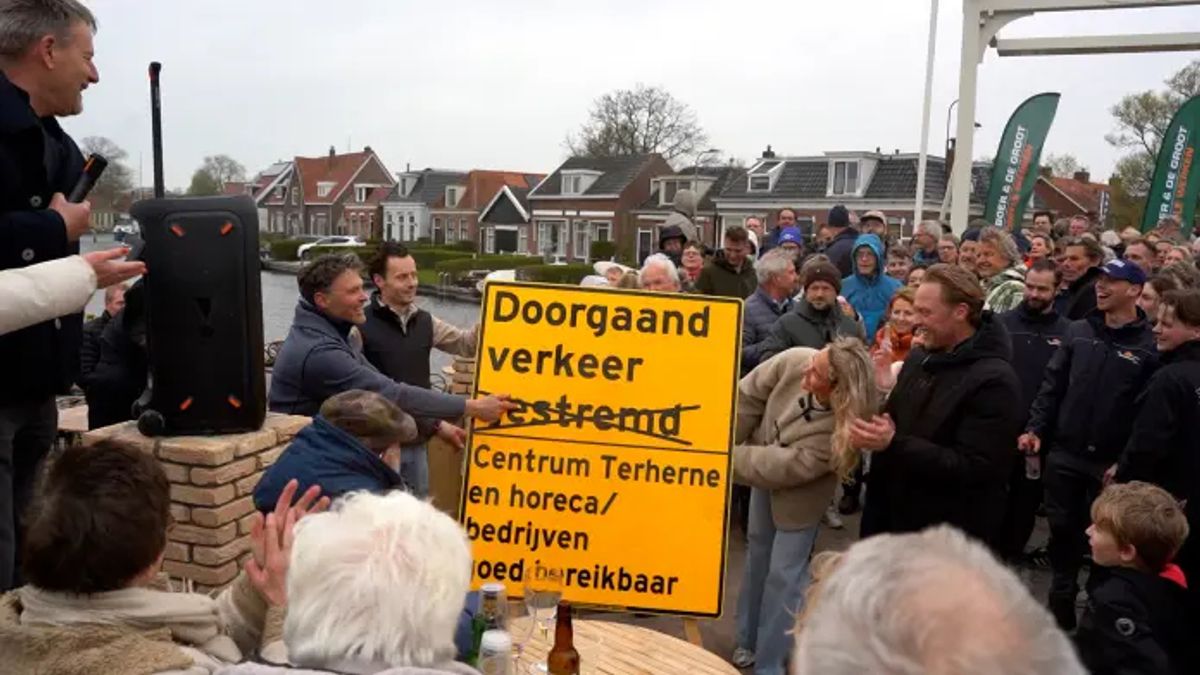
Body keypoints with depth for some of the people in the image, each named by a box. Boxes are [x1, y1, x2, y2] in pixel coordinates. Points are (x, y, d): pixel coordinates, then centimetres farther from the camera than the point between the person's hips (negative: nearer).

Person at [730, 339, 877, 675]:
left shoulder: (841, 430, -39)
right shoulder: (795, 360, -30)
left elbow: (786, 467, -36)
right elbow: (749, 396, -17)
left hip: (798, 496, -5)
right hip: (763, 481, 6)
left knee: (783, 576, 1)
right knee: (758, 556, 21)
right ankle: (749, 639, 43)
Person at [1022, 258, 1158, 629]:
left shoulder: (1149, 346, -8)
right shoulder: (1078, 331, 6)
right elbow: (1052, 385, 7)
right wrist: (1035, 428, -3)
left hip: (1111, 463, -3)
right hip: (1064, 454, 4)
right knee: (1062, 531, 12)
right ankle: (1060, 606, 29)